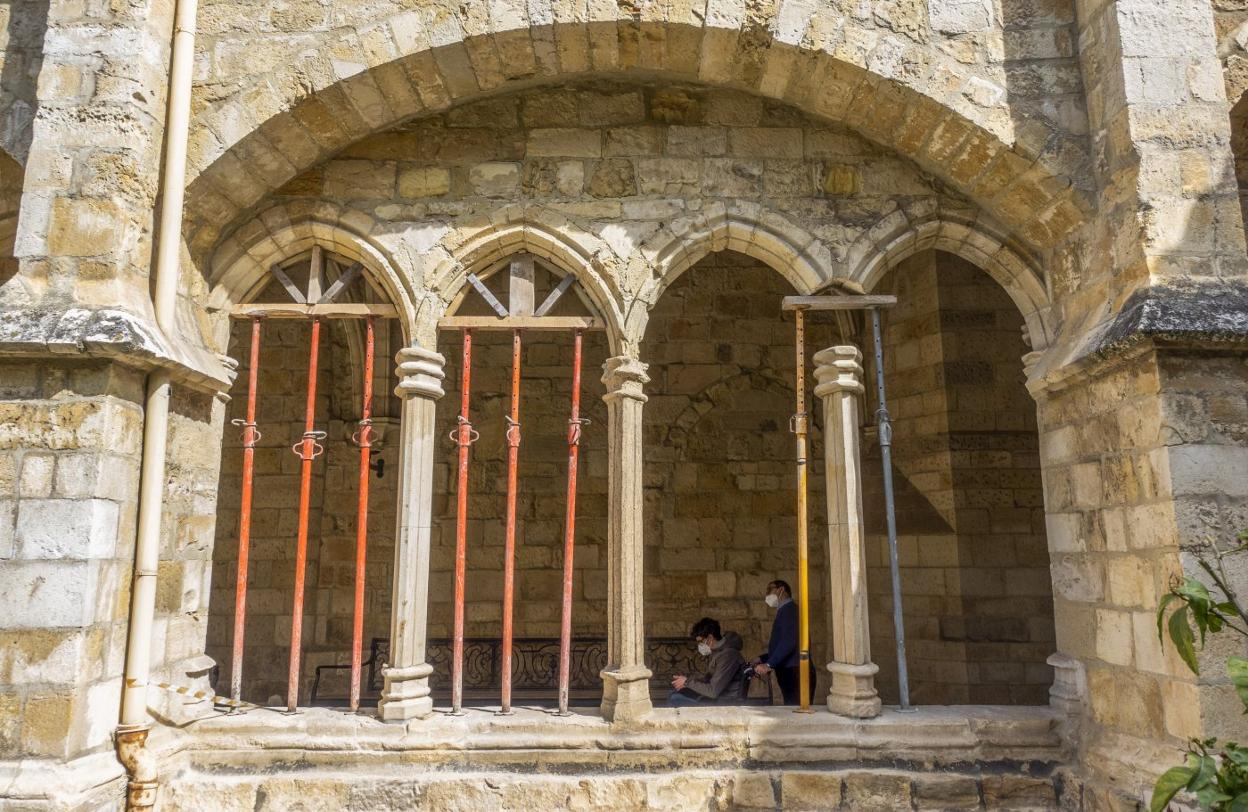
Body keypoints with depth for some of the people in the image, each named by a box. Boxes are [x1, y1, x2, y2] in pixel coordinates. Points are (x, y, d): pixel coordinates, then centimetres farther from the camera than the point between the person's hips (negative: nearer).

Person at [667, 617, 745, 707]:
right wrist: (687, 682, 2)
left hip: (723, 702, -10)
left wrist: (688, 682, -15)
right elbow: (709, 676, 18)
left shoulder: (727, 655, -25)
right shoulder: (716, 650, 5)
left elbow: (713, 691, -26)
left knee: (675, 700, -13)